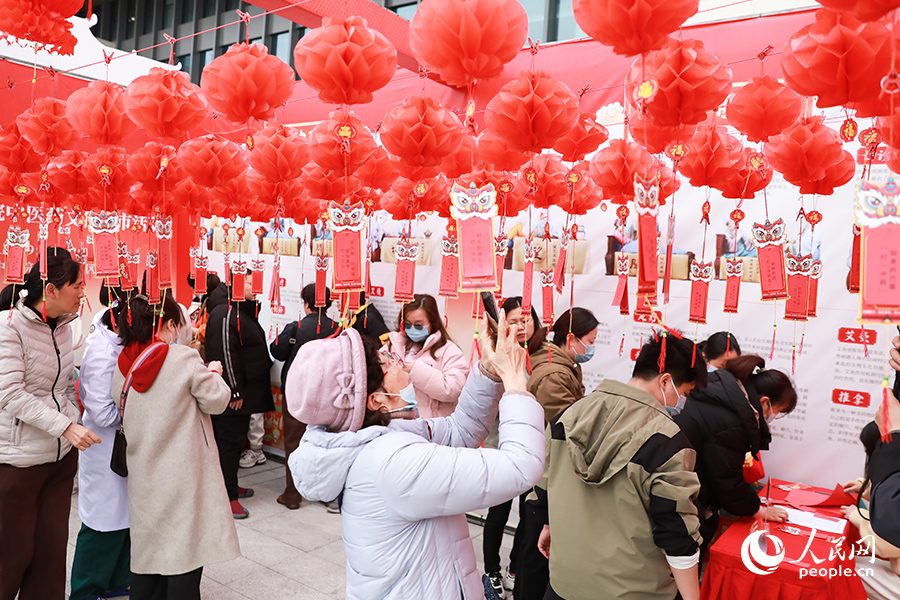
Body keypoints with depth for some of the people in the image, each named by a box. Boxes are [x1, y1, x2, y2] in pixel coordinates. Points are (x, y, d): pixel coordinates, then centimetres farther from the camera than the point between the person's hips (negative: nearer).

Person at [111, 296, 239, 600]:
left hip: (143, 470, 6)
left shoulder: (123, 365, 2)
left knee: (148, 545, 17)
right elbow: (216, 401, -9)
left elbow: (122, 414, 15)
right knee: (186, 545, 4)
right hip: (182, 471, -6)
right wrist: (214, 372, 10)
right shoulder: (185, 359, -15)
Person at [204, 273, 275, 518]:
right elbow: (225, 355, -22)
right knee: (229, 441, -2)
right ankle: (227, 496, 6)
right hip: (232, 395, -10)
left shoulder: (241, 312, 15)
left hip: (245, 392, 10)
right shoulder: (225, 315, -18)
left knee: (236, 440, 18)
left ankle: (230, 485, 31)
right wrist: (234, 392, -21)